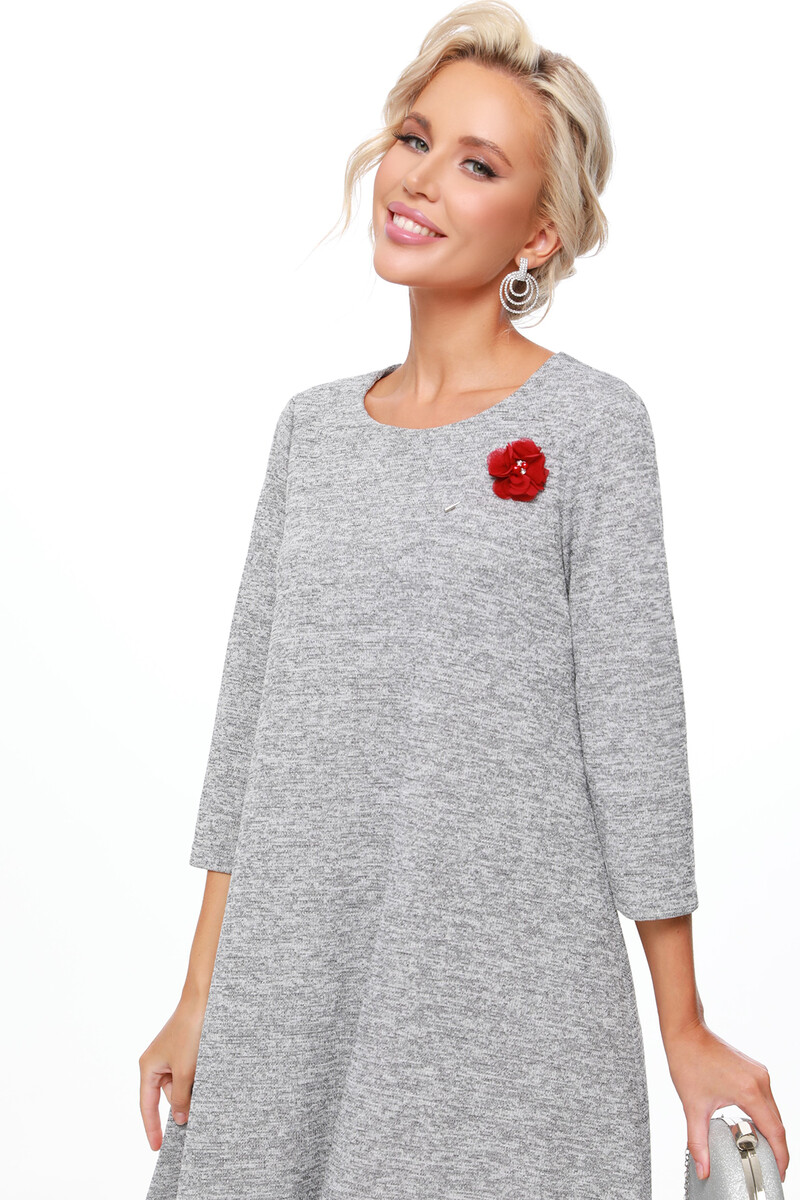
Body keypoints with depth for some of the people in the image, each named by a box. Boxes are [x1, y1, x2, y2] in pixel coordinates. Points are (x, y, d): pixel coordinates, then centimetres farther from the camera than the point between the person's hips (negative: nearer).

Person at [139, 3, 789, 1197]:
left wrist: (686, 1029, -5)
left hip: (506, 978, -4)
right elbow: (251, 715, 8)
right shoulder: (313, 427, 8)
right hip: (290, 980, 4)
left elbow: (634, 729, -6)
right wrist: (201, 998, 7)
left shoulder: (591, 424, -5)